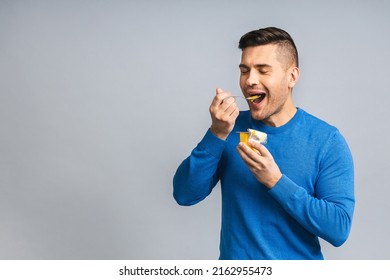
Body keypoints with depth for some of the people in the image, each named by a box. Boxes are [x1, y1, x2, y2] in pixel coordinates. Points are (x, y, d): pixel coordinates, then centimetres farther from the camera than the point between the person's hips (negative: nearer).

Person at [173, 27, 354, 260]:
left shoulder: (327, 140, -13)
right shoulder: (231, 127, -6)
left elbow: (339, 229, -19)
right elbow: (185, 195, -12)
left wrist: (275, 181, -27)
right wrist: (217, 134, -23)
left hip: (298, 263, -2)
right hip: (233, 257, 2)